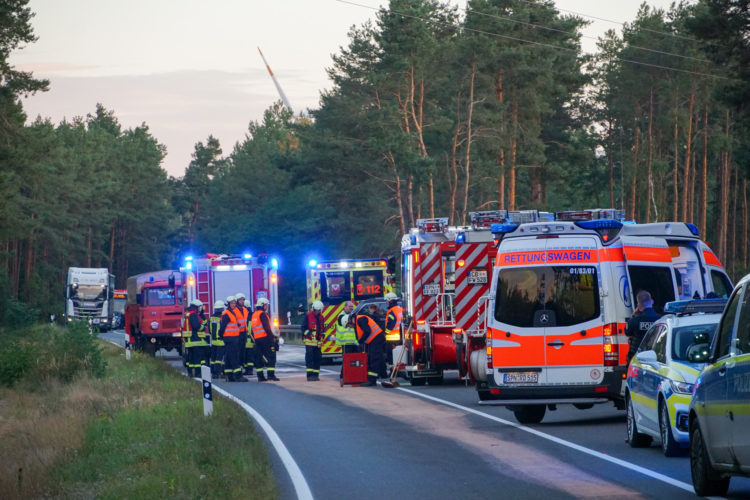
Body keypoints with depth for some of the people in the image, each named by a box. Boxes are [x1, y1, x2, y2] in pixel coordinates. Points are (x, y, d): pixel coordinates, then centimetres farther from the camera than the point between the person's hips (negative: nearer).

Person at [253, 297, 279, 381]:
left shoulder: (254, 315, 17)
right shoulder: (262, 314, -9)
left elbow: (252, 328, 20)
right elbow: (266, 327, -17)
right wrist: (272, 336, -15)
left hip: (257, 339, 8)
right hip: (265, 337, -8)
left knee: (259, 358, 8)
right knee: (271, 356, -5)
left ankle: (260, 376, 7)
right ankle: (271, 374, -12)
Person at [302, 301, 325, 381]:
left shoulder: (321, 317, 14)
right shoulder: (308, 316, -4)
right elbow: (304, 327, -4)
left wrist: (323, 333, 10)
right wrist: (308, 333, -19)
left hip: (318, 341, 6)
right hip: (309, 341, -6)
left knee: (317, 358, 6)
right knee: (309, 358, -10)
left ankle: (316, 374, 12)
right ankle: (310, 375, -13)